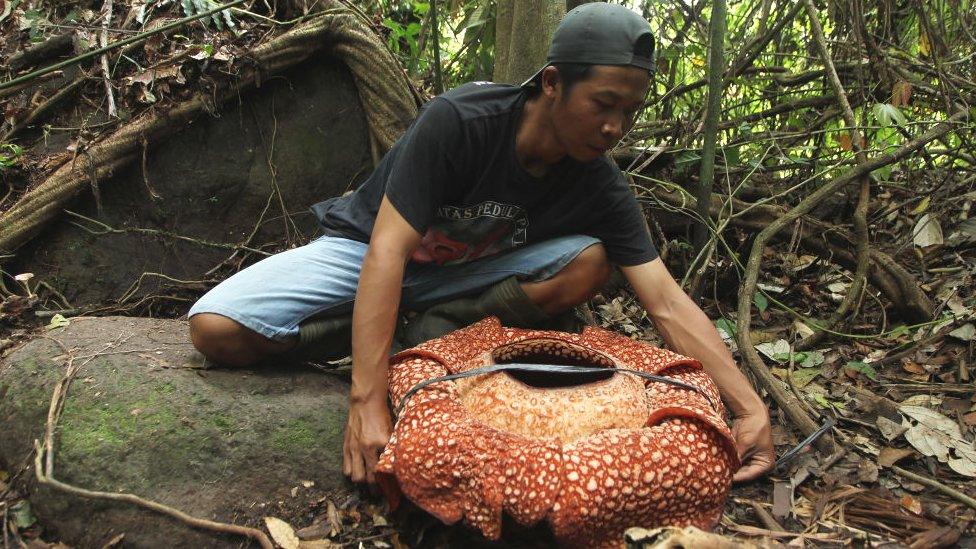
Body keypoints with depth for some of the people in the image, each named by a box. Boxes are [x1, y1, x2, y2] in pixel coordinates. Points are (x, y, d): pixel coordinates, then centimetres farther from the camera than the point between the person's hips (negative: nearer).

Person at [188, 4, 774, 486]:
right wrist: (368, 403, -43)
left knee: (589, 264, -23)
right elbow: (388, 250, -35)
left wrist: (751, 407, -27)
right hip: (366, 249, -3)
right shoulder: (457, 121, -31)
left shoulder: (603, 188, -16)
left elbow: (668, 302, -17)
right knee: (216, 328, -23)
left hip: (466, 271, 3)